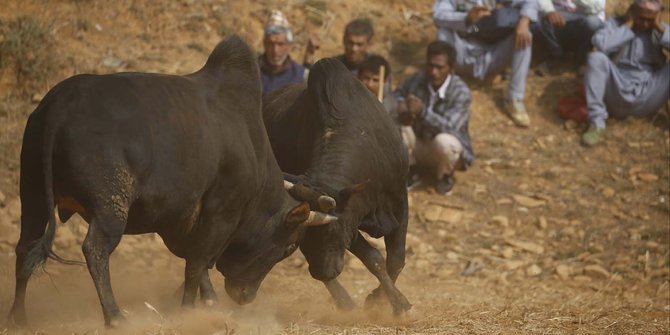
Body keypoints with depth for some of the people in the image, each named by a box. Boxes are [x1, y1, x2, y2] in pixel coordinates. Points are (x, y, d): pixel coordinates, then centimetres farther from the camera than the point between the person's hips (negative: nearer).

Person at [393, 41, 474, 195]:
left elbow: (450, 128, -34)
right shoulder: (415, 80, -12)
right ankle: (411, 170, 2)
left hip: (445, 150, -4)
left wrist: (423, 112, -50)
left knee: (443, 141, -39)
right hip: (418, 146, 4)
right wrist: (400, 106, -21)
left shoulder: (461, 92, -23)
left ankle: (444, 176, -4)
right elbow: (395, 96, 5)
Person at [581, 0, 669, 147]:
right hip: (619, 94, -1)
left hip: (648, 100, 1)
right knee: (596, 58, -25)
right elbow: (600, 44, -17)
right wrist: (627, 26, -11)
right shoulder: (616, 23, 5)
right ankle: (597, 123, -27)